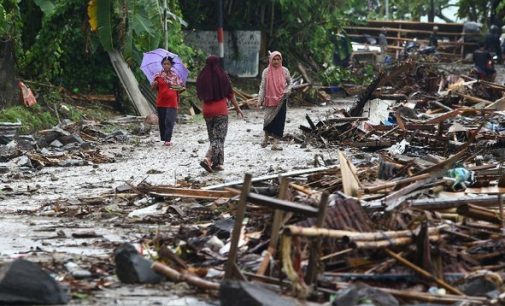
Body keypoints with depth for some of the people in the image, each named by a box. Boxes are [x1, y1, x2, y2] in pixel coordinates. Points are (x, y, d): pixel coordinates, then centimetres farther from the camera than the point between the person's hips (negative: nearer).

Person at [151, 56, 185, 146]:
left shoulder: (175, 76, 7)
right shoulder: (158, 75, 6)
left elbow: (180, 88, 13)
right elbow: (153, 87, 5)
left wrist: (182, 88, -10)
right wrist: (154, 84, -17)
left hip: (172, 102, -1)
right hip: (161, 102, 1)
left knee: (169, 121, -12)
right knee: (162, 121, 5)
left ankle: (167, 140, -15)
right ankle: (163, 138, 16)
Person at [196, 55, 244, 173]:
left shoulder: (201, 78, 1)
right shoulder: (223, 77, -7)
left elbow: (200, 96, 9)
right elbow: (230, 95, -3)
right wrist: (238, 109, 8)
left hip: (207, 110, 4)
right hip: (221, 110, -4)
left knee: (213, 137, 14)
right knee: (219, 138, -3)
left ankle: (218, 163, 14)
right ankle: (207, 159, -23)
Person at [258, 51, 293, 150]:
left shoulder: (284, 71, 1)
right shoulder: (266, 72, -2)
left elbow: (290, 83, 13)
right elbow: (262, 87, 0)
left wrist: (287, 91, -6)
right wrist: (260, 100, -6)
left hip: (281, 100, 1)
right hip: (270, 100, -1)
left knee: (279, 120, -3)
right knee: (268, 119, -4)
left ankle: (275, 143, 0)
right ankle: (266, 137, 25)